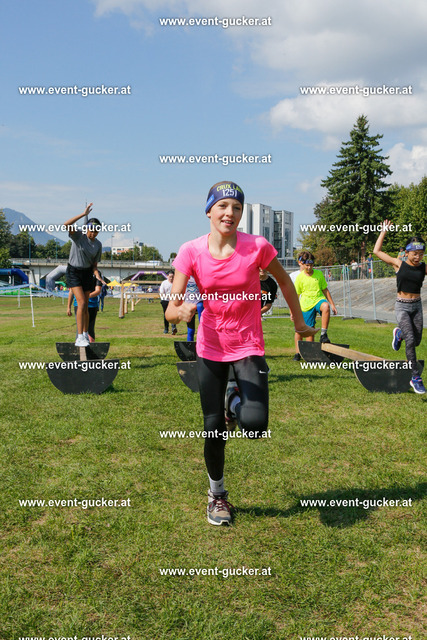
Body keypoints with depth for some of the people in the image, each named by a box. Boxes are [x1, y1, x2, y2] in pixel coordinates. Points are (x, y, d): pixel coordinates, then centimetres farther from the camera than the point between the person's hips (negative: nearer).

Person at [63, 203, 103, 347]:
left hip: (87, 273, 4)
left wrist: (97, 275, -14)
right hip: (73, 272, -4)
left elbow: (94, 264, 6)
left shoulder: (98, 245, 0)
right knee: (81, 302, -16)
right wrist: (84, 214, -35)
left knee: (85, 306, 6)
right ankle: (80, 337, -16)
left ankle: (85, 335, 19)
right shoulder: (78, 236, -12)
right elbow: (67, 224, -32)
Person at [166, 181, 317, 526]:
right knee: (213, 429, 4)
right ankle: (217, 493, 31)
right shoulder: (191, 251, -11)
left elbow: (284, 280, 6)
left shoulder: (257, 246, -13)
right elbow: (171, 310, -15)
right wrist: (181, 310, -38)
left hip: (249, 345, -1)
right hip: (210, 347, 1)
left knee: (255, 425, -19)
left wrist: (299, 322, 12)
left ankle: (236, 398, 19)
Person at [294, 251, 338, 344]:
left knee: (326, 306, -36)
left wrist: (332, 305, 10)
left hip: (319, 299, 0)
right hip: (307, 305, 0)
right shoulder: (299, 277, -1)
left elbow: (325, 290, 12)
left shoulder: (319, 274, 5)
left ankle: (323, 334, -33)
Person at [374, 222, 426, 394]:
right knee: (410, 340, -15)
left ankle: (399, 333, 45)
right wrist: (384, 231, 0)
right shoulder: (399, 264, -5)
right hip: (402, 306, -4)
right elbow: (377, 251, -2)